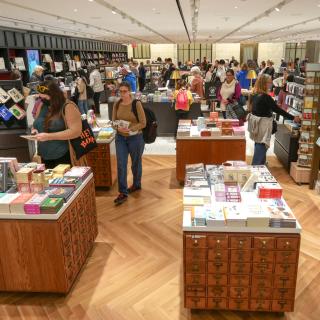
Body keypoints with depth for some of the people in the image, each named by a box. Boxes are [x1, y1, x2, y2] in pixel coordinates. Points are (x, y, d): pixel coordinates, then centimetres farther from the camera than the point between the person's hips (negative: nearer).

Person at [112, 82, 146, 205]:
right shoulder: (116, 105, 1)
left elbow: (143, 123, -12)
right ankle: (123, 193, 6)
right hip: (120, 138, 3)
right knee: (121, 164, -2)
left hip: (135, 138, -3)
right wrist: (118, 128, -16)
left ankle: (136, 184, 37)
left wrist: (130, 129, -25)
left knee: (136, 163, 14)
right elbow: (113, 121, 6)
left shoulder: (136, 104, -12)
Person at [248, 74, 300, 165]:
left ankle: (257, 165, 33)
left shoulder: (255, 94, 3)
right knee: (261, 146, -2)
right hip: (262, 124, -9)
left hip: (256, 121, 9)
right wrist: (293, 118, -11)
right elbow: (278, 109, -18)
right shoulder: (265, 97, -21)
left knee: (258, 144, 20)